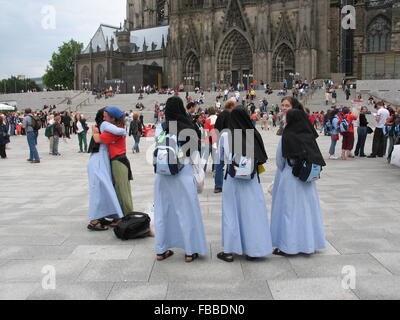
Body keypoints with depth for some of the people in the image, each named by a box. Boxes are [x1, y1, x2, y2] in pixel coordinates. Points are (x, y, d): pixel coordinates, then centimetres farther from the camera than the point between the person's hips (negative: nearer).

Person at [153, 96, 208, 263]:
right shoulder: (188, 128, -9)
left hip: (162, 173, 3)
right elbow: (195, 150, -1)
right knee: (187, 211, 8)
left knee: (163, 210, 13)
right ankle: (190, 251, 16)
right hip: (183, 171, -3)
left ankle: (161, 250, 21)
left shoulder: (160, 128, -2)